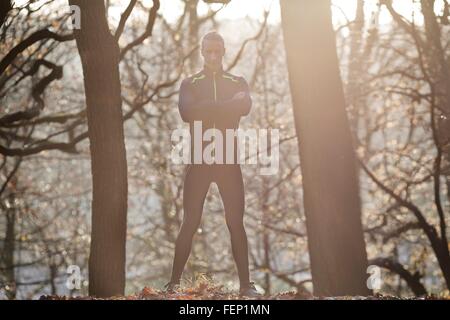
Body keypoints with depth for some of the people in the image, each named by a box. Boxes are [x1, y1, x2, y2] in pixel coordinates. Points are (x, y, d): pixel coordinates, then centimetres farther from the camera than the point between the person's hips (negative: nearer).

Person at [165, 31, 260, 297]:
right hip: (199, 161, -1)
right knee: (190, 222, -3)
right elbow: (187, 112, -13)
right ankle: (174, 283, -1)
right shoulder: (190, 84, 9)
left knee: (236, 222, -1)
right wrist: (227, 105, -14)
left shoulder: (238, 83, 10)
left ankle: (246, 283, 2)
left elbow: (245, 107, -13)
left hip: (229, 161, 1)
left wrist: (206, 108, -14)